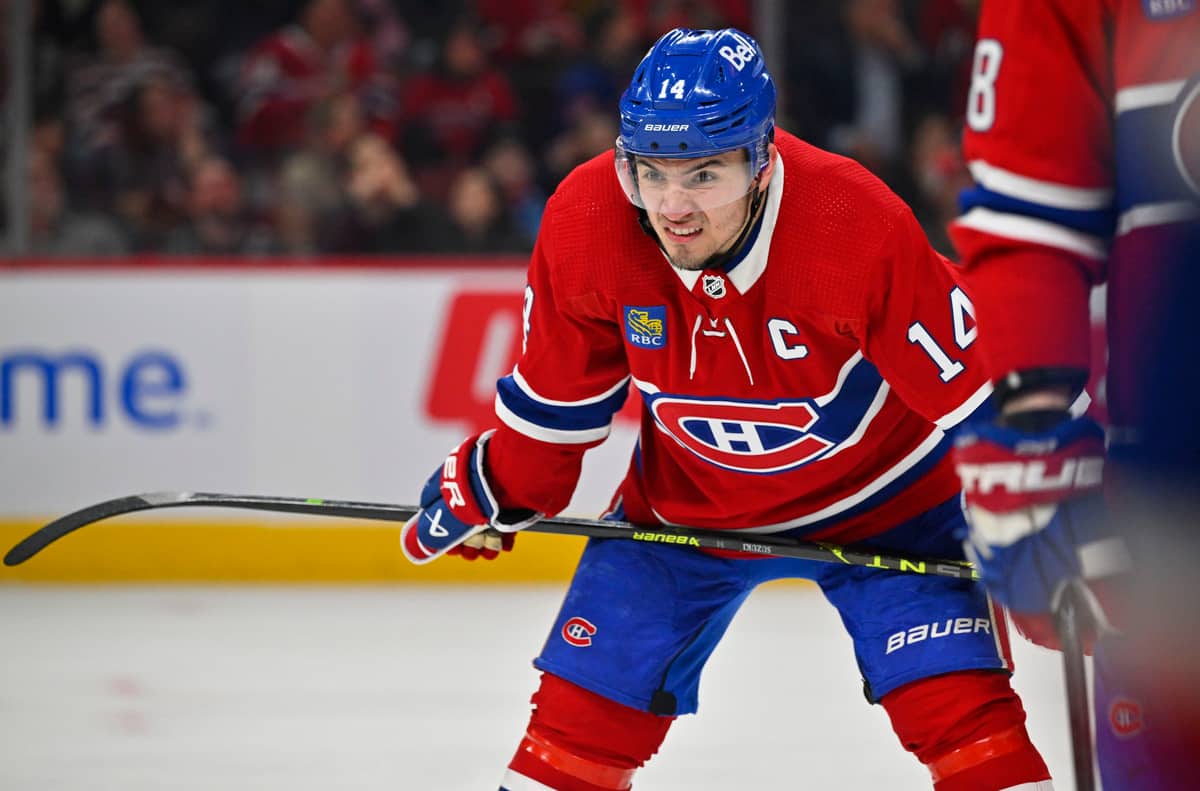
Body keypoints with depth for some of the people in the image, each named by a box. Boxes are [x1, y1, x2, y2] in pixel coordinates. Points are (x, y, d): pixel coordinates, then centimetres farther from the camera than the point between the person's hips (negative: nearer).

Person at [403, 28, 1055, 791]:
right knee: (584, 707, 1)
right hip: (684, 500, 3)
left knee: (965, 710, -14)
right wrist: (496, 494, 6)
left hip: (874, 494, -3)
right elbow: (558, 388, -3)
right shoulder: (584, 224, -24)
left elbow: (970, 384, -25)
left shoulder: (859, 230, -35)